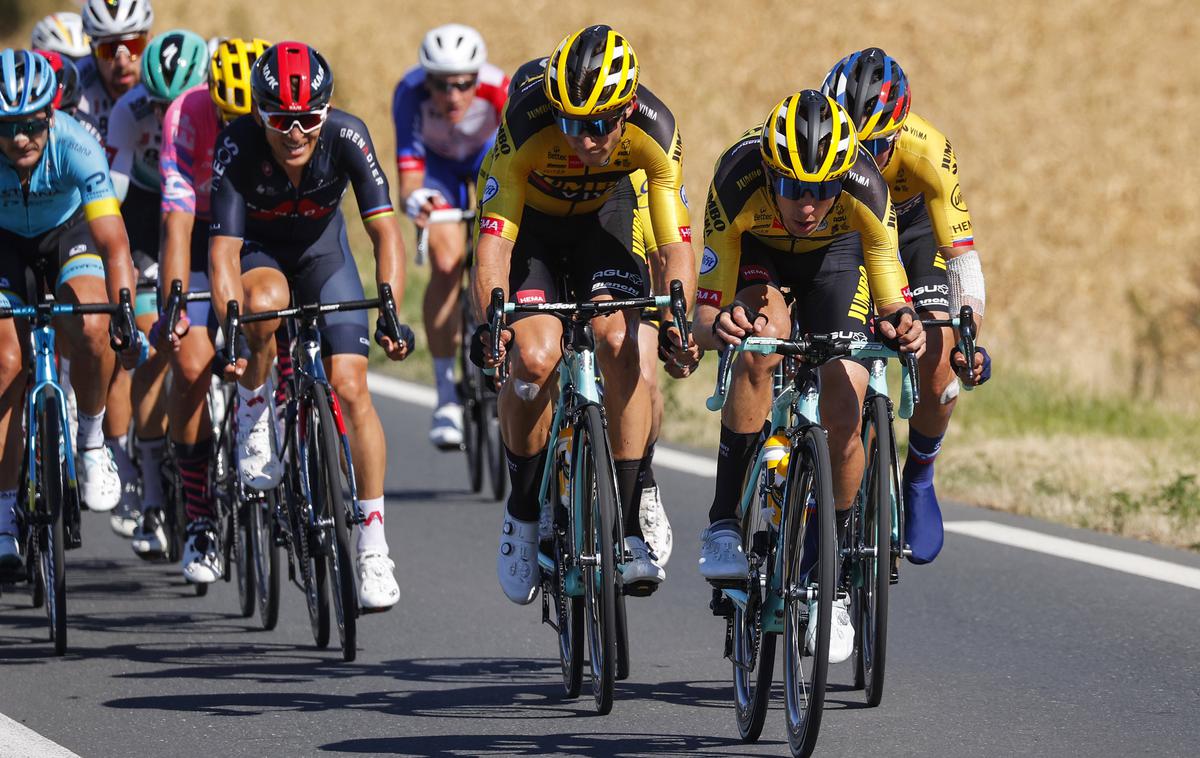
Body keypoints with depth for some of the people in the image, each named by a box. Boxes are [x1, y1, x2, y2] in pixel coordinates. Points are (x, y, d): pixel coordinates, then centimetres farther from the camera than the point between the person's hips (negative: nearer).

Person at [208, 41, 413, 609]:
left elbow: (384, 230, -30)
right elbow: (223, 250, -34)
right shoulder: (238, 146, -31)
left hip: (322, 253, 1)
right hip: (257, 251, -1)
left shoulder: (346, 136, -29)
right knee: (266, 304, -38)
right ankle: (254, 410, -8)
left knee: (350, 387, -14)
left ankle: (373, 544, -9)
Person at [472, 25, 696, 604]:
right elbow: (493, 240, -38)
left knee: (620, 344, -23)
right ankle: (523, 513, 0)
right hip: (527, 217, -1)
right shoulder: (526, 126, -36)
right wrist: (490, 319, -54)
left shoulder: (653, 132, -30)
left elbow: (675, 246, -28)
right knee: (533, 359, -23)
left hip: (602, 216, 1)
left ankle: (631, 529, -16)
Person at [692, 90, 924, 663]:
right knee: (764, 339, -34)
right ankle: (723, 525, -24)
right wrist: (718, 326, -57)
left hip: (834, 252, 1)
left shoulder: (864, 192, -37)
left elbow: (892, 301, -28)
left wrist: (901, 328, -51)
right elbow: (703, 321, -33)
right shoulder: (739, 183, -38)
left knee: (844, 416, -13)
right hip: (754, 250, -1)